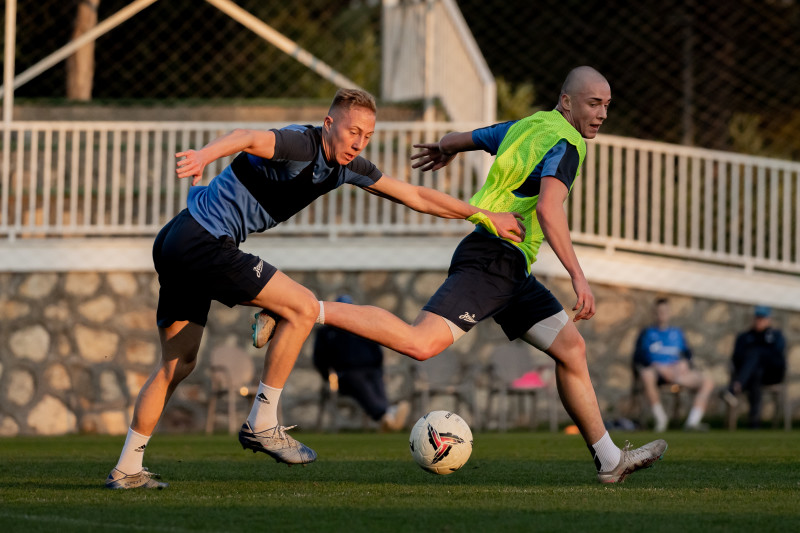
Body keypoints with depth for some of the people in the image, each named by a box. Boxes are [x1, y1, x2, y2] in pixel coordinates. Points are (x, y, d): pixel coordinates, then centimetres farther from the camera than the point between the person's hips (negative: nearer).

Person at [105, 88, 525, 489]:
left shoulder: (347, 167, 11)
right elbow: (251, 139, -38)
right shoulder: (302, 145, -17)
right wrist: (205, 155, -59)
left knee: (178, 363, 14)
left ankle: (127, 469, 16)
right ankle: (261, 424, -6)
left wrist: (486, 216, 18)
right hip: (205, 240, -10)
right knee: (301, 307, -10)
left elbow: (414, 195, 18)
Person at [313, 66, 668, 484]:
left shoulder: (525, 127, 19)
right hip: (495, 258, -10)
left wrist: (443, 150, 57)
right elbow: (548, 209, -25)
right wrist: (578, 276, -28)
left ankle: (610, 461, 14)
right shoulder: (565, 143, -9)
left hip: (511, 273, 10)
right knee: (421, 344, -24)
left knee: (571, 348, 10)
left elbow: (460, 138, 33)